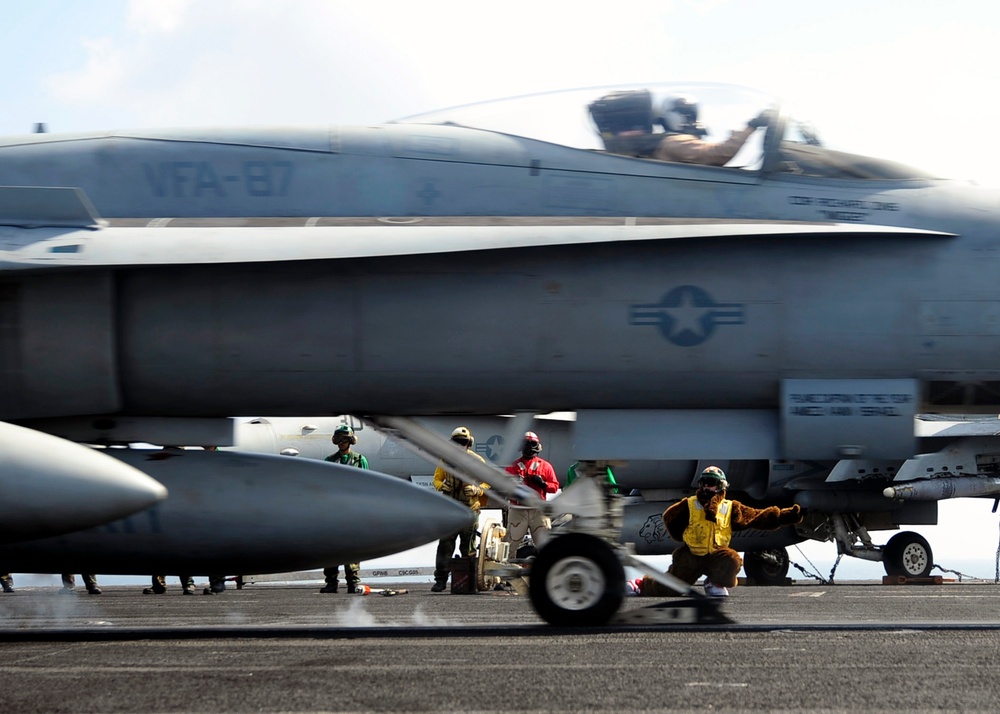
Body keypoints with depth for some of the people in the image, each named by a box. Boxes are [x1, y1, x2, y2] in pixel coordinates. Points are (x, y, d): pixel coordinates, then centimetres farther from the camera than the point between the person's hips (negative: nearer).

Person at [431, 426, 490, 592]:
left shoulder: (477, 461, 1)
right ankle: (441, 579, -3)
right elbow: (437, 478, 15)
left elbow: (488, 482, 4)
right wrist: (441, 486, -8)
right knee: (445, 544, -5)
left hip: (469, 510, -2)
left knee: (468, 547, 5)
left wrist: (477, 490, -16)